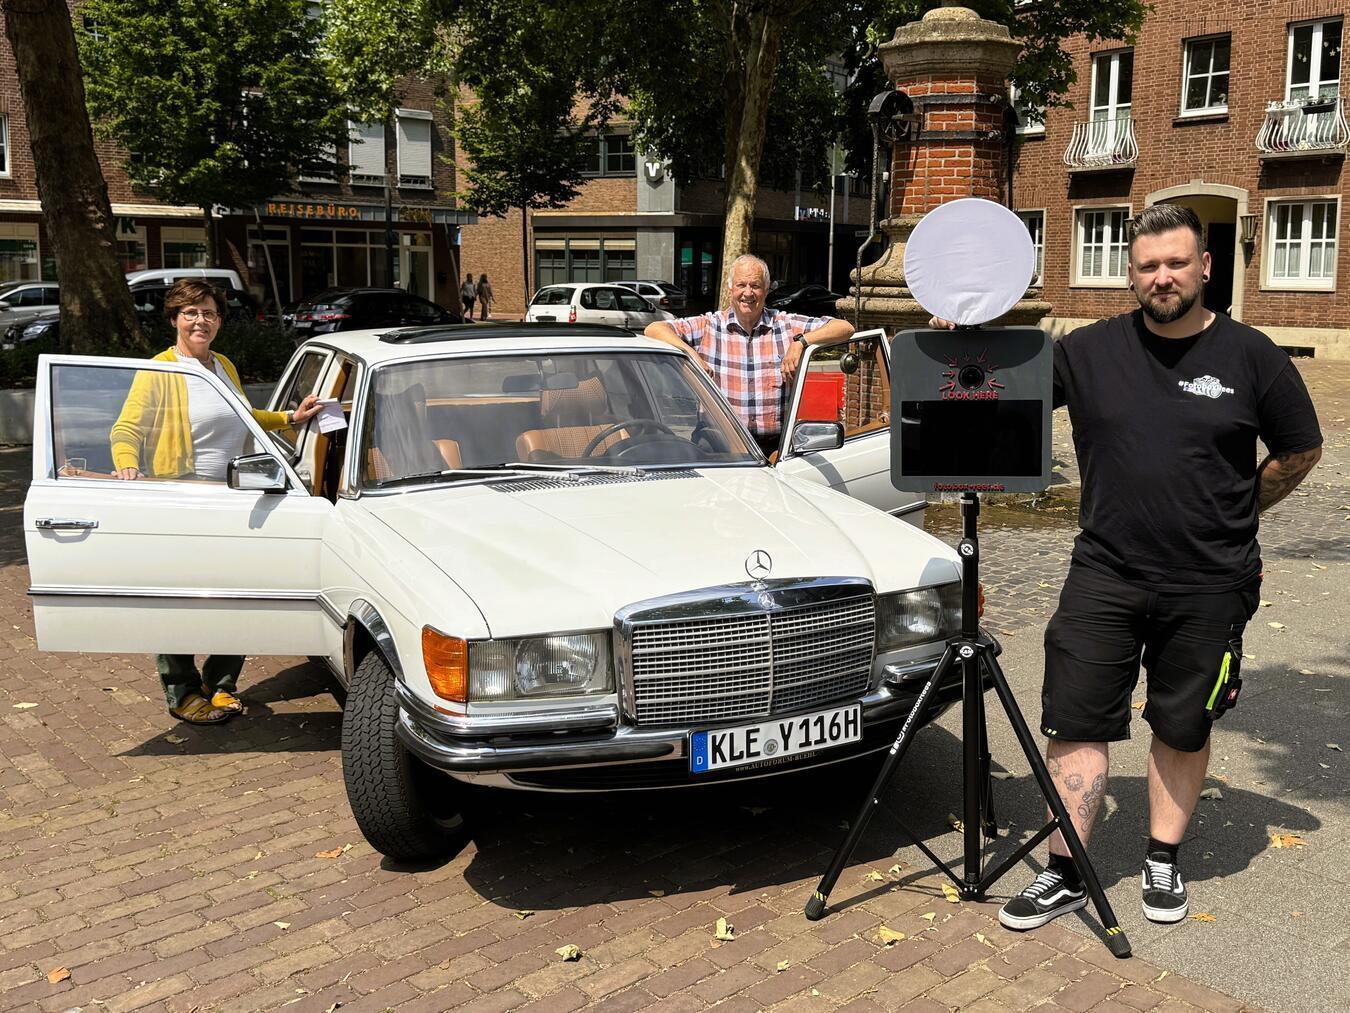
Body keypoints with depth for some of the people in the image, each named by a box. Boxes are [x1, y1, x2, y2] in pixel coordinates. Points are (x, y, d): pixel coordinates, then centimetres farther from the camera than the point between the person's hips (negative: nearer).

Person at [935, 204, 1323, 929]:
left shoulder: (1250, 356, -1)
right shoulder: (1091, 351, 2)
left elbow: (1300, 451, 10)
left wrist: (1231, 517, 7)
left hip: (1208, 586, 0)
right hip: (1104, 576, 1)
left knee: (1183, 727, 13)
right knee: (1077, 721, 0)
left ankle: (1163, 861, 31)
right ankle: (1065, 874, 11)